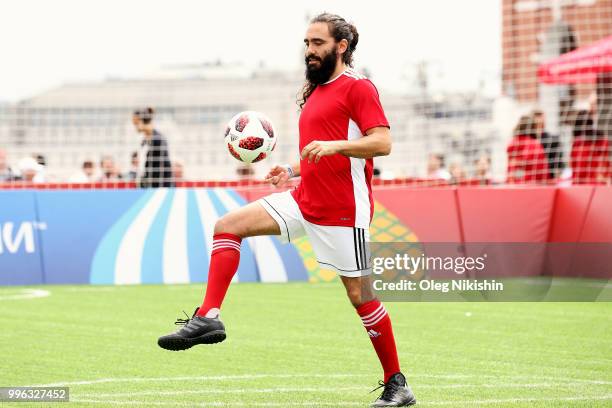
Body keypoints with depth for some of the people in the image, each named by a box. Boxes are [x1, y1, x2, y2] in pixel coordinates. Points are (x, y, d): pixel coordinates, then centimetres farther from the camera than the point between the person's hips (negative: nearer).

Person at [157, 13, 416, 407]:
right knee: (228, 226, -4)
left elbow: (382, 142, -18)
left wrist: (333, 145, -29)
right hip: (305, 201, 8)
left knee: (360, 294, -4)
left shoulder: (358, 88, -8)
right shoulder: (315, 92, 18)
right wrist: (293, 170, 13)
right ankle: (208, 317, -11)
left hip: (343, 211, -8)